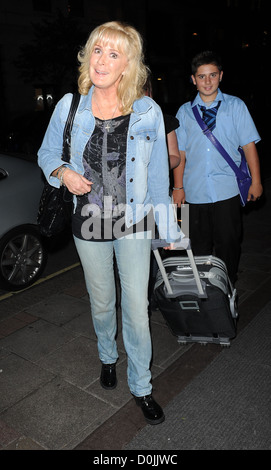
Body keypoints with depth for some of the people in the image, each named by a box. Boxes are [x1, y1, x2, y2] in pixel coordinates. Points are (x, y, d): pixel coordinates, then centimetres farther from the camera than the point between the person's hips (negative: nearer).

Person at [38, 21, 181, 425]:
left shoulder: (148, 112, -8)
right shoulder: (69, 107, -6)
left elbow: (158, 175, -1)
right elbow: (47, 153, 9)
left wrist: (169, 229, 3)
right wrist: (63, 172, -15)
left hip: (134, 225, -1)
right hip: (89, 225, 2)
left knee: (137, 311, 3)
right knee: (102, 303, 19)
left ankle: (141, 387, 26)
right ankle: (108, 357, 50)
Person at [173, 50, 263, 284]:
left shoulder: (235, 106, 7)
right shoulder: (185, 111, 10)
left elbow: (249, 144, 5)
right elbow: (180, 152, 9)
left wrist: (256, 181, 0)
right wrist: (178, 187, 6)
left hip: (227, 190, -1)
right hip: (195, 191, 2)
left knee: (227, 243, 3)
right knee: (199, 245, 9)